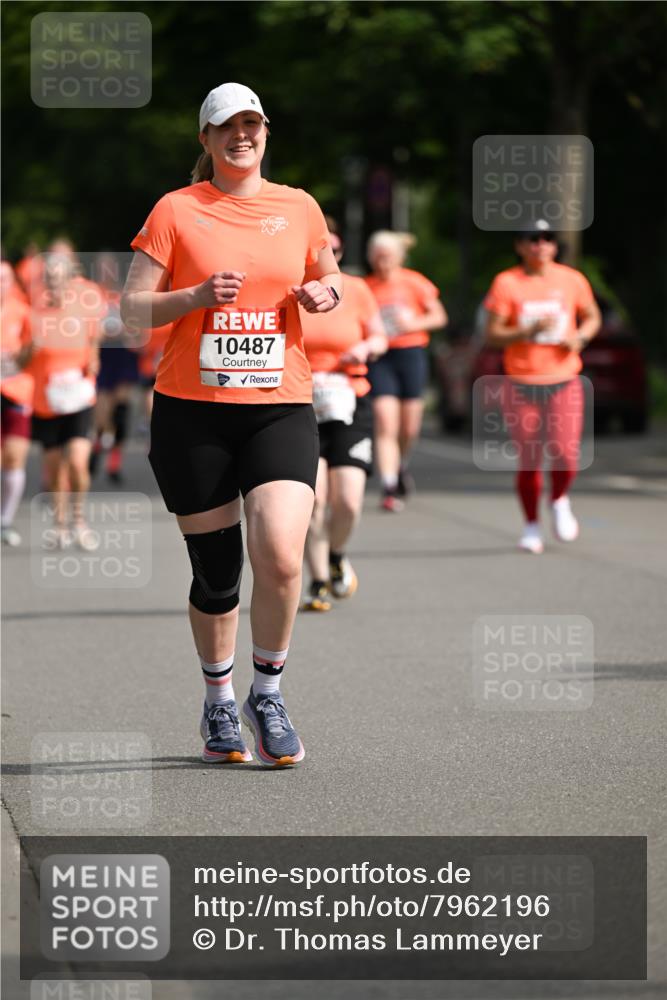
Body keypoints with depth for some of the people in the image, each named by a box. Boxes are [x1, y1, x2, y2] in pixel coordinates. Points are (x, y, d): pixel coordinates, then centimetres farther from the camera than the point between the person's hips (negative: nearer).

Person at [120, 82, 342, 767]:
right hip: (191, 409, -1)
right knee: (215, 572, 3)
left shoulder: (299, 208, 9)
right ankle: (218, 704, 27)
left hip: (280, 407, 1)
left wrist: (325, 294, 1)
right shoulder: (176, 211, 2)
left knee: (281, 556, -17)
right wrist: (197, 295, -16)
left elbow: (330, 280, 24)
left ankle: (267, 693, 5)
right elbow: (132, 309, 0)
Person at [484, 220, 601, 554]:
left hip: (564, 382, 1)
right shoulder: (507, 283, -4)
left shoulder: (572, 280, 3)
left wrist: (579, 336, -4)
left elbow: (592, 317, 17)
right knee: (528, 461, 0)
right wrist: (529, 330, -21)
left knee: (565, 457, -9)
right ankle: (531, 526, 21)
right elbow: (493, 334, -6)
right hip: (521, 384, -1)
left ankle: (559, 501, 24)